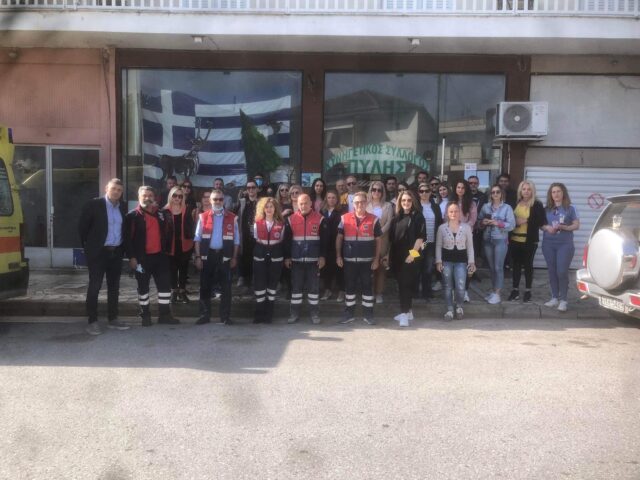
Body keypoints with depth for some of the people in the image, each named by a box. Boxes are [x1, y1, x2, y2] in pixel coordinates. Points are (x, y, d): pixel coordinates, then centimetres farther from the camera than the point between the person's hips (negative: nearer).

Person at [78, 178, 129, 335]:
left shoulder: (123, 207, 6)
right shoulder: (93, 204, -7)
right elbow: (82, 226, -4)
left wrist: (123, 248, 9)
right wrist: (88, 246, 0)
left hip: (116, 252, 5)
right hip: (98, 252, -5)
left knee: (114, 287, 11)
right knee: (94, 287, -1)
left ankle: (112, 319, 21)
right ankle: (92, 322, 5)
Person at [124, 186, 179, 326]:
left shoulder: (161, 214, 10)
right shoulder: (132, 216, -4)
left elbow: (169, 232, 18)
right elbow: (128, 237, -9)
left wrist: (167, 250, 11)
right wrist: (132, 257, -14)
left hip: (160, 255, 4)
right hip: (142, 257, -4)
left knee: (165, 285, 5)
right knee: (143, 287, 6)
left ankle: (165, 314, 15)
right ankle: (145, 316, 17)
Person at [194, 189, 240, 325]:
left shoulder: (232, 218, 3)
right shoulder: (203, 217, 4)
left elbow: (236, 240, 5)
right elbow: (197, 238, 3)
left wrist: (234, 257, -1)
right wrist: (198, 257, -4)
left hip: (224, 256, 0)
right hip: (207, 255, 0)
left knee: (225, 287, 3)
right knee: (205, 286, 6)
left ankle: (225, 316, 12)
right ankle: (204, 315, 16)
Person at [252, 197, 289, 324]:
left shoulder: (281, 224, 1)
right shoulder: (257, 223, 3)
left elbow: (285, 241, 5)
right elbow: (253, 239, 7)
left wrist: (285, 257, 1)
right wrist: (255, 252, 1)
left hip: (276, 258, 0)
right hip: (259, 258, 0)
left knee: (273, 283, 7)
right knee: (259, 284, 0)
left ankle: (269, 313, 17)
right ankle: (259, 313, 10)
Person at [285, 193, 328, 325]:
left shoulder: (319, 219, 0)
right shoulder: (291, 219, 3)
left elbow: (324, 239, 1)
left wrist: (322, 256, -5)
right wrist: (287, 257, 2)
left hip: (313, 259, -1)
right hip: (296, 259, 1)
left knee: (313, 286, 5)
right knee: (296, 286, 6)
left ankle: (314, 313, 14)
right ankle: (294, 313, 14)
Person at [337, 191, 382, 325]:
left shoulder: (373, 219, 0)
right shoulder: (345, 218, 1)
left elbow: (378, 240, 4)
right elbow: (339, 238, 7)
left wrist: (376, 259, 0)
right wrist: (338, 256, 1)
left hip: (367, 260, 0)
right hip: (349, 260, 1)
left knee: (367, 287, 7)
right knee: (349, 287, 9)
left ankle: (368, 314, 17)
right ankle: (349, 314, 19)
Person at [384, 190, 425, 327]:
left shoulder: (418, 216, -3)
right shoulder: (396, 217, 12)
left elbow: (420, 237, -9)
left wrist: (413, 253, -17)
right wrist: (389, 255, 13)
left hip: (411, 256, -5)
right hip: (397, 256, 6)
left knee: (406, 284, -8)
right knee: (402, 284, 11)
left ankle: (404, 313, -5)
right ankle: (408, 311, 22)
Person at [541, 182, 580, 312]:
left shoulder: (570, 208, -1)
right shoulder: (547, 209, 9)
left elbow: (576, 225, -2)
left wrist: (562, 227, -17)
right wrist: (547, 227, -9)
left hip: (565, 244, -3)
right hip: (548, 244, 4)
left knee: (562, 272, -9)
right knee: (552, 271, 7)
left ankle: (563, 300, 0)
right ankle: (555, 298, 16)